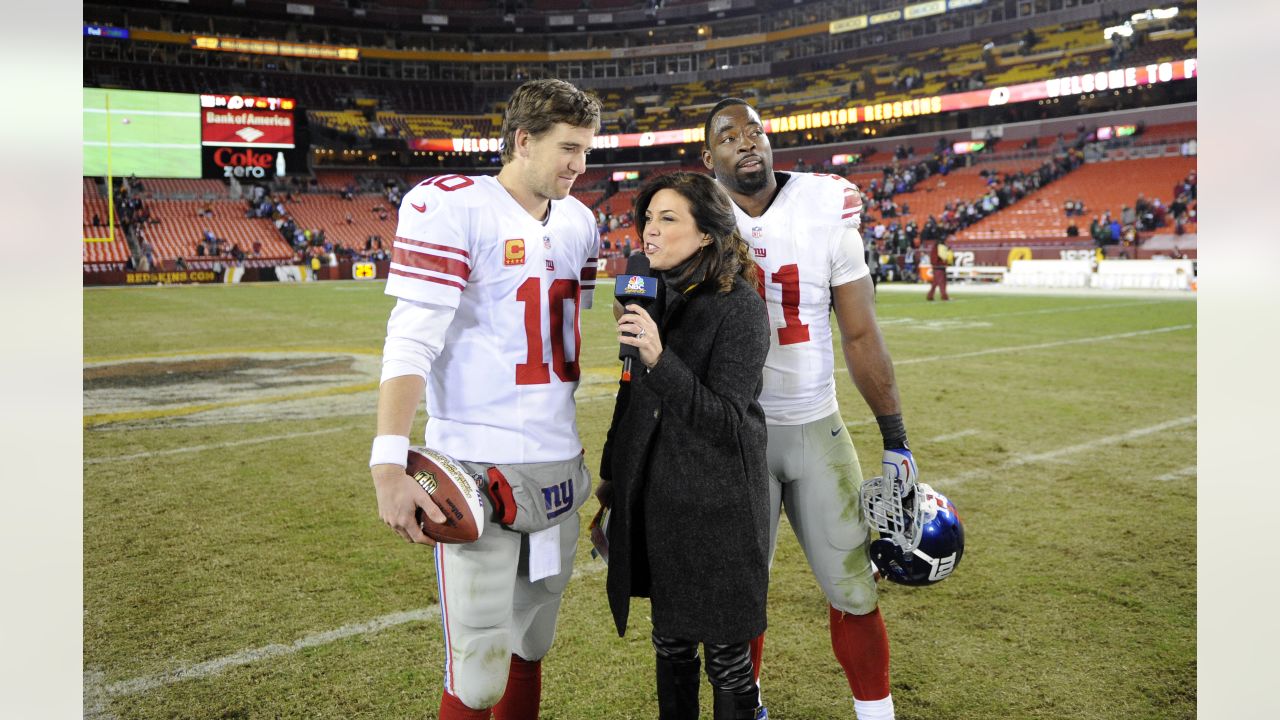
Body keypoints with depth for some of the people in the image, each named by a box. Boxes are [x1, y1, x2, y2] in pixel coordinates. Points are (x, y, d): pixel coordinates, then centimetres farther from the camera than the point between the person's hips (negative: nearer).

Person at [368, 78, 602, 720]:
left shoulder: (577, 221, 11)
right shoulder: (449, 205, -10)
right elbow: (410, 343, -16)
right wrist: (389, 465, -24)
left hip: (560, 467, 6)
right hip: (476, 470, -6)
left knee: (530, 649, 16)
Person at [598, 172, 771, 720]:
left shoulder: (740, 307, -14)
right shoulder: (655, 296, 6)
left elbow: (727, 422, -21)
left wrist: (660, 359, -31)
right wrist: (611, 471, 22)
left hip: (717, 509, -6)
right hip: (655, 499, 6)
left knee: (726, 654, 5)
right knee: (670, 644, 18)